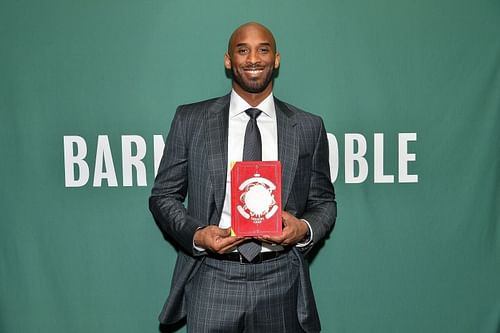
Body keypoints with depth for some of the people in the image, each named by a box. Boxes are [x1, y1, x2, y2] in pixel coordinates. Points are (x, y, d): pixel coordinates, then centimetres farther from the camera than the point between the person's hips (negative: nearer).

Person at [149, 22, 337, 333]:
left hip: (281, 282, 1)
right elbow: (163, 196, 4)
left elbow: (324, 202, 9)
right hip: (212, 281, -1)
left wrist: (304, 229, -12)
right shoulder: (190, 119, 1)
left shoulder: (309, 127, 3)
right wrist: (197, 235, -13)